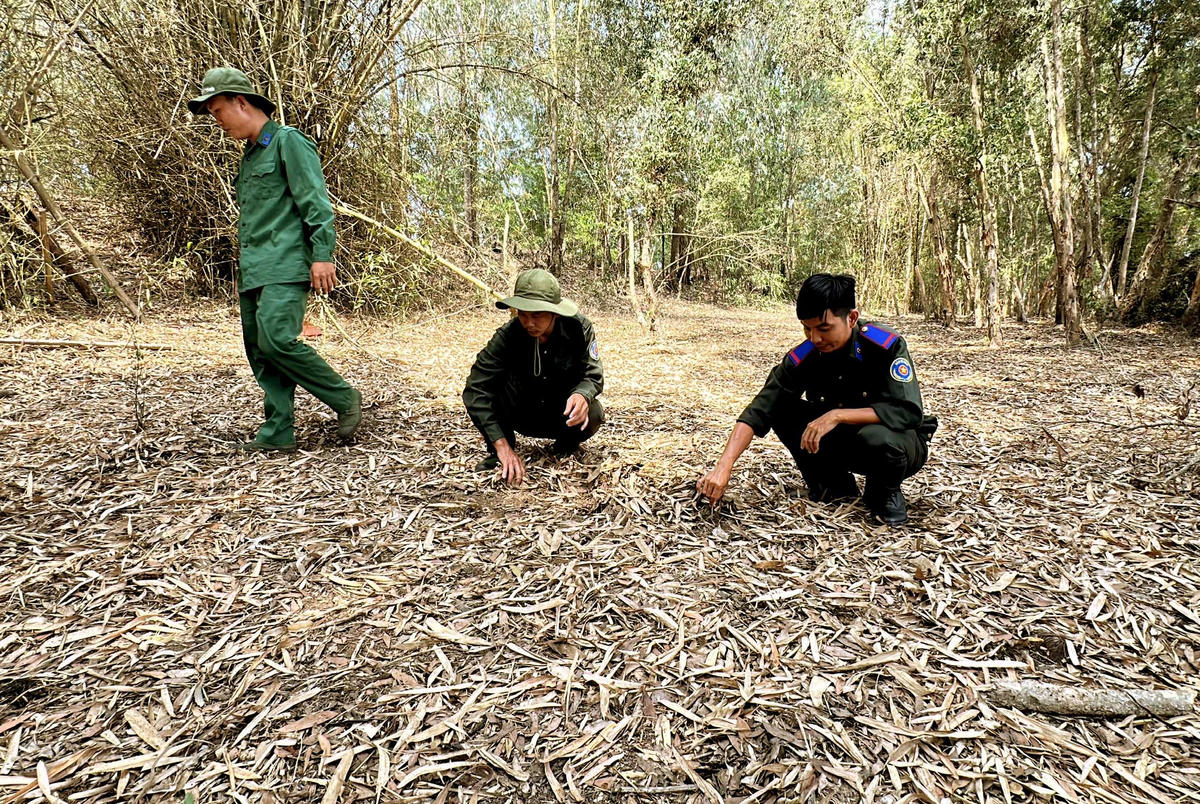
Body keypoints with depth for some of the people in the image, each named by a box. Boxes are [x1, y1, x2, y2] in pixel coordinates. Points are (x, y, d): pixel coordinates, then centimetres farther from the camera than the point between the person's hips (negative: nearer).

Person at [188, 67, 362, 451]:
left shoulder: (288, 141, -1)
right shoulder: (249, 155, 25)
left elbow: (316, 203, -11)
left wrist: (322, 254, -20)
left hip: (285, 267, -9)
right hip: (253, 272, 9)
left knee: (276, 340, -21)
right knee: (259, 352, 4)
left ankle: (345, 398, -5)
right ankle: (278, 433, 8)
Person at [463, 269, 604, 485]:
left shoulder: (579, 328, -21)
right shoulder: (508, 335, -25)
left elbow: (592, 374, -18)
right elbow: (476, 389, -32)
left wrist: (582, 394, -46)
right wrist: (502, 445, -41)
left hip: (563, 415, 1)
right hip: (523, 416, -1)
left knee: (593, 414, -32)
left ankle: (567, 444, 4)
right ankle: (497, 454, -10)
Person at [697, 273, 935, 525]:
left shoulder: (887, 346, -26)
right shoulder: (803, 358, -18)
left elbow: (908, 412, -32)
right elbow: (758, 412, -23)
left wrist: (837, 415, -38)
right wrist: (723, 467, -35)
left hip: (898, 441, -3)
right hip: (846, 439, 4)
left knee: (876, 437, -39)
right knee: (781, 409, -17)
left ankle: (885, 492, -3)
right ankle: (833, 484, 2)